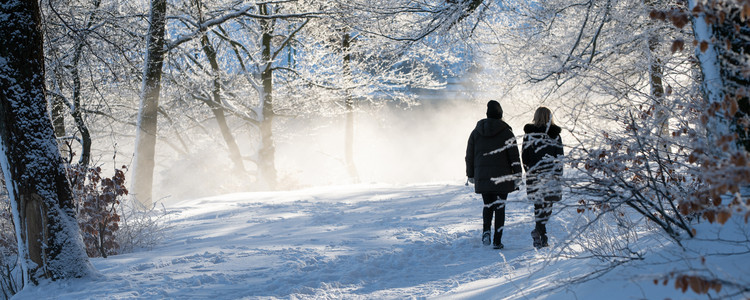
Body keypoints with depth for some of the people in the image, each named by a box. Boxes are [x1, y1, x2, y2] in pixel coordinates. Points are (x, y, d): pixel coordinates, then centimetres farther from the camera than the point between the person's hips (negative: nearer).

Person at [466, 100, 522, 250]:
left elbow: (469, 156, 10)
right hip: (502, 176, -2)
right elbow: (514, 156, -5)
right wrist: (517, 175, 0)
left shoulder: (476, 132, 7)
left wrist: (471, 175, 17)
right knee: (500, 207, 4)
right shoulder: (506, 132, -3)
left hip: (482, 177, 2)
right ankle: (497, 240, 1)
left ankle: (486, 230, -9)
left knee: (488, 205, 16)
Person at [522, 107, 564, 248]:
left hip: (534, 175, 2)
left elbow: (524, 156, 3)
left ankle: (541, 237, 7)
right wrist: (557, 174, 7)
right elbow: (560, 156, 0)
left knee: (538, 204, 10)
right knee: (547, 203, 1)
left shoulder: (529, 134, 2)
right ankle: (539, 231, -19)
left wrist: (529, 171, 13)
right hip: (551, 175, -2)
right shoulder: (555, 134, -1)